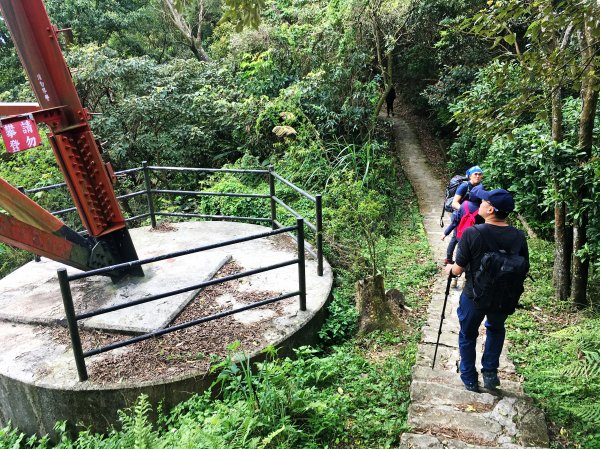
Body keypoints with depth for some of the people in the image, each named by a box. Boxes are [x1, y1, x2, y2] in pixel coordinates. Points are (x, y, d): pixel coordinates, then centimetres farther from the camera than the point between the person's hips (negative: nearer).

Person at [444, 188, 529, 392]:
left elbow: (458, 270, -16)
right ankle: (490, 372, 29)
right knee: (496, 329, 32)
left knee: (468, 336, 21)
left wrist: (450, 269, 7)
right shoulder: (518, 236, -12)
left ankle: (470, 380, 33)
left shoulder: (472, 233, -22)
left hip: (474, 297, -3)